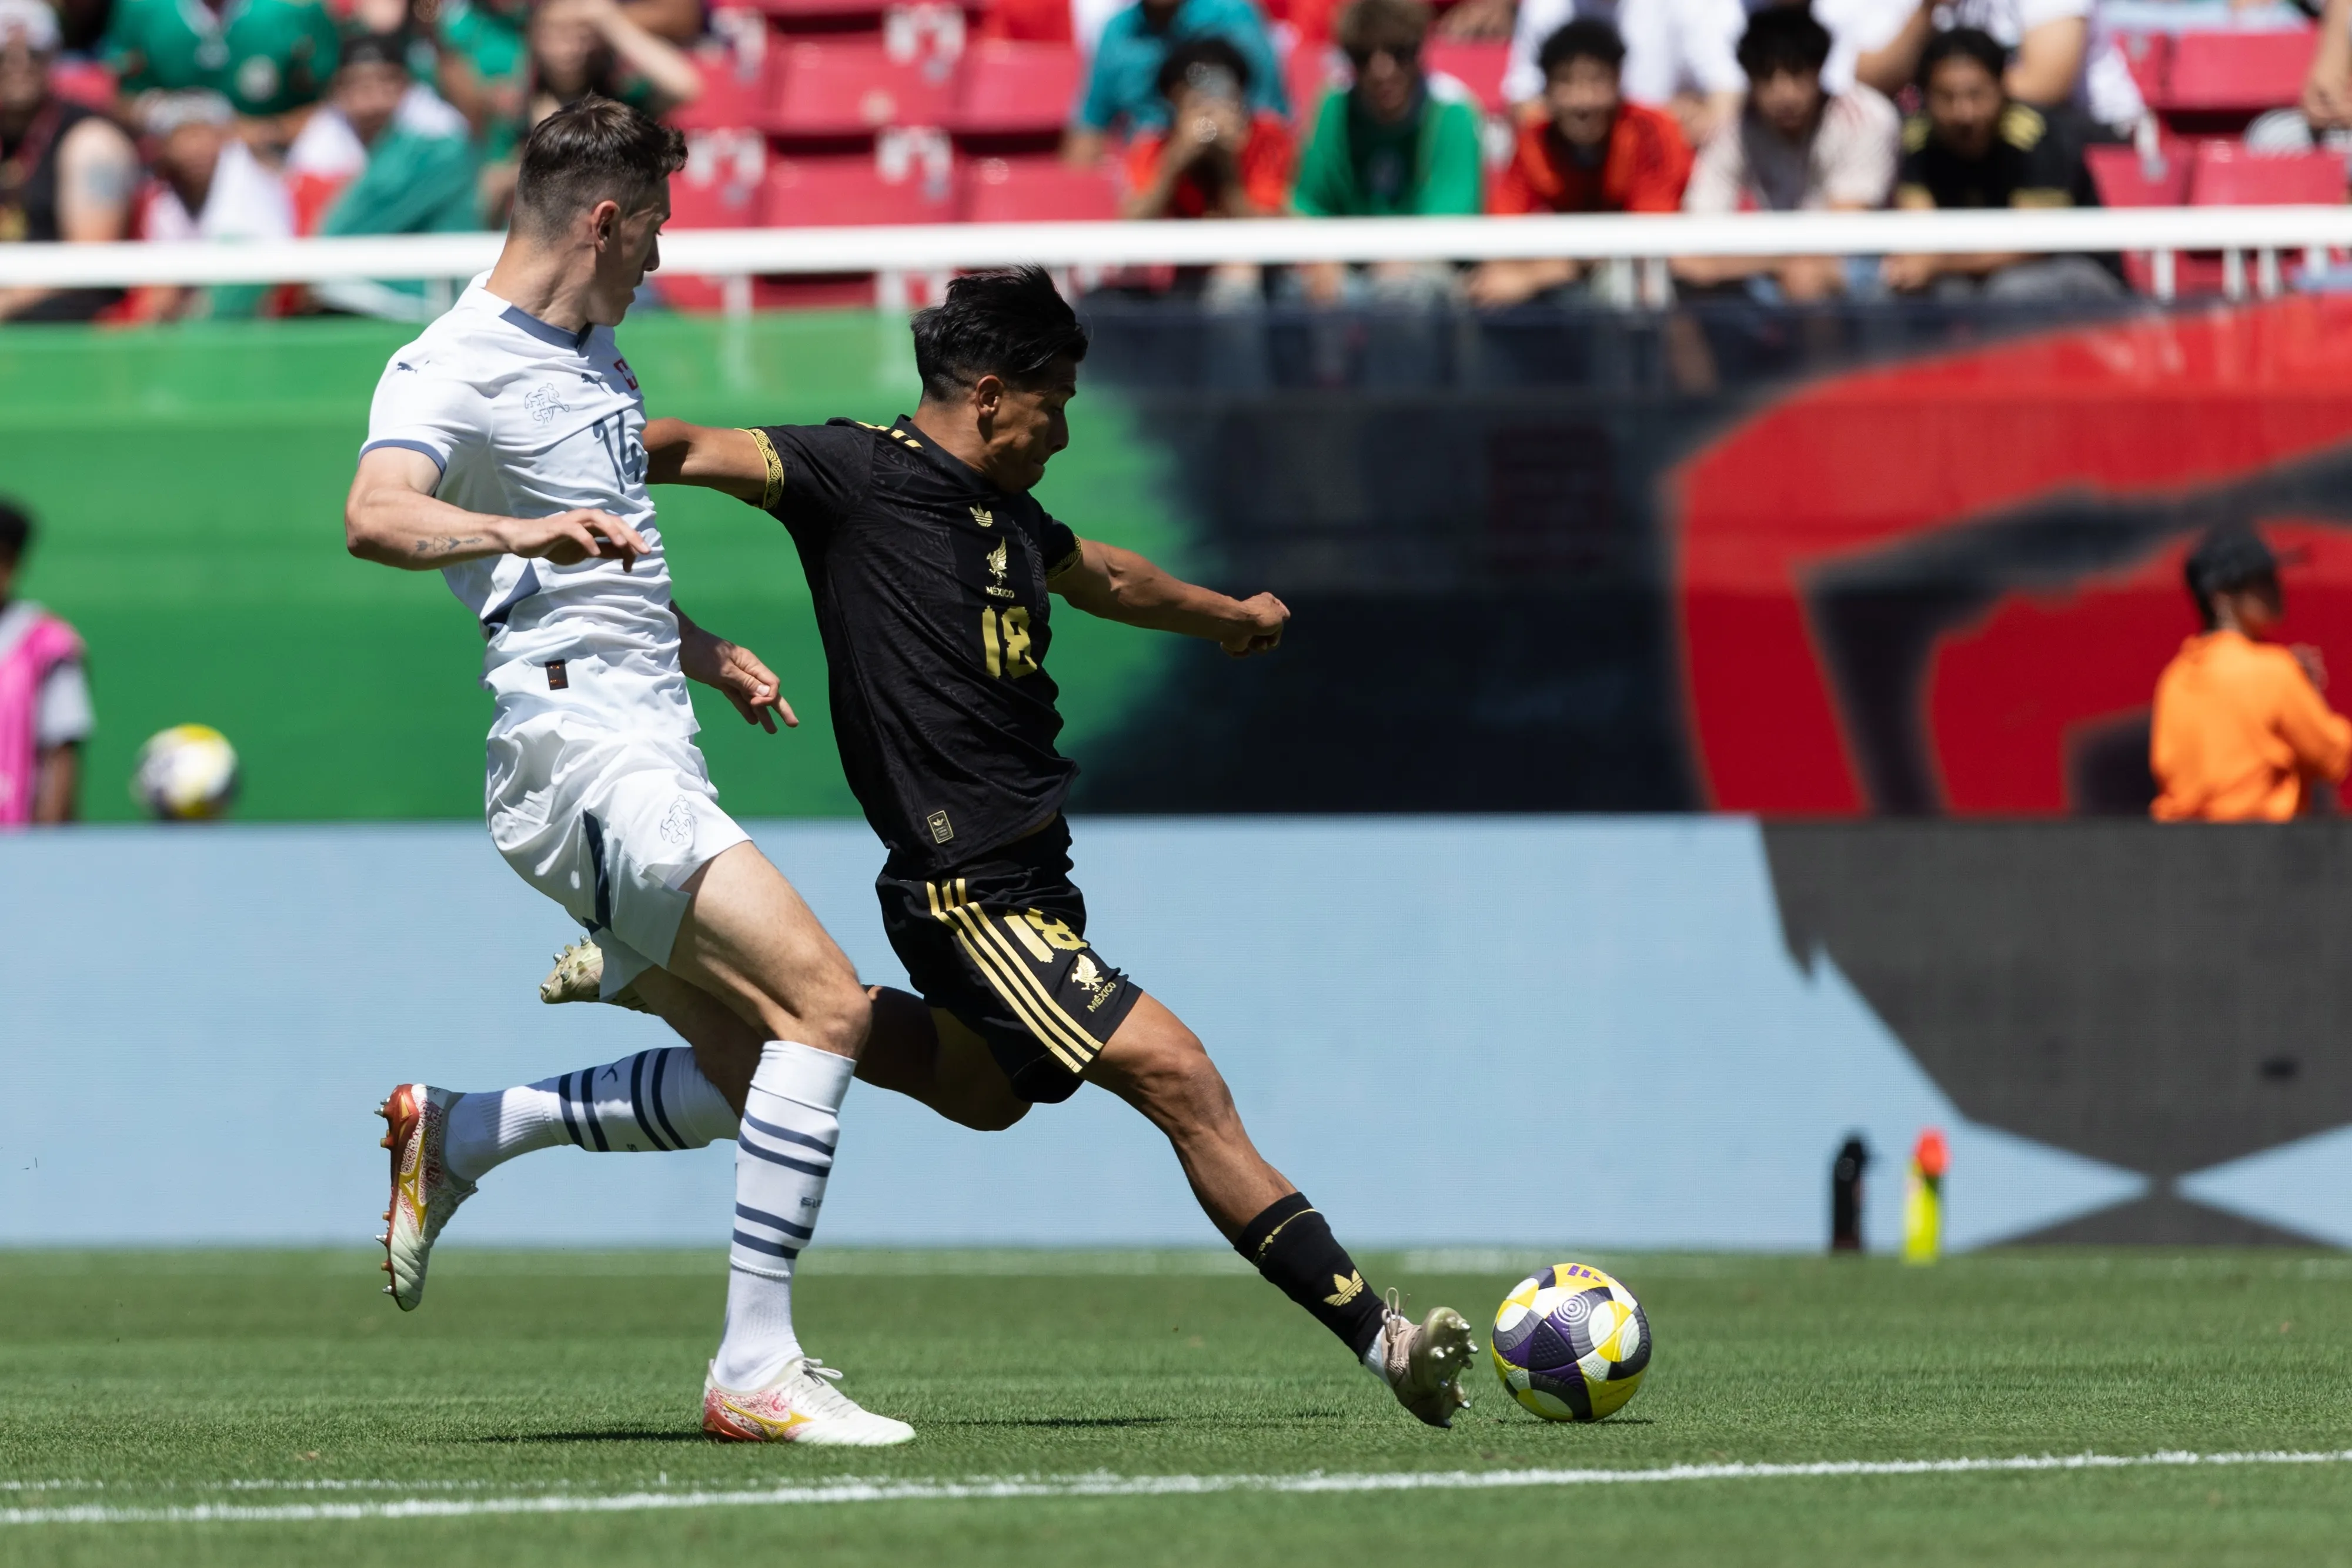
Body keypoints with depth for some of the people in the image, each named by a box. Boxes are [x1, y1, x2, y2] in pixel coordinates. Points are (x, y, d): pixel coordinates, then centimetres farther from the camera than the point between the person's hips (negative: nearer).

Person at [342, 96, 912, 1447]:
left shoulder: (594, 349, 20)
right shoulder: (456, 368, -10)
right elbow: (376, 517, -31)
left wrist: (702, 651, 26)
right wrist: (517, 531, -47)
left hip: (650, 757, 10)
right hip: (579, 756, -10)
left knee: (754, 1071, 10)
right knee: (828, 1002, -20)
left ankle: (461, 1136, 19)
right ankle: (756, 1372, -21)